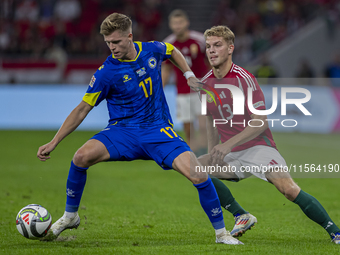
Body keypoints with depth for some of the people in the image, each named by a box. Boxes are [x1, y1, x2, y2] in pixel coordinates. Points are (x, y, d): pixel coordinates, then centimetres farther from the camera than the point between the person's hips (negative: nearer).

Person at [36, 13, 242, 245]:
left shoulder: (153, 50, -4)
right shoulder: (106, 73, -11)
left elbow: (172, 51, 22)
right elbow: (82, 109, -6)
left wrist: (189, 74, 10)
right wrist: (53, 143, -11)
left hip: (159, 130, 1)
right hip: (123, 132, -1)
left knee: (199, 176, -20)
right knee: (82, 156, -28)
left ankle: (221, 232, 1)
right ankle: (70, 216, -4)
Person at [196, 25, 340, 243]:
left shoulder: (244, 78, -15)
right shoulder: (206, 84, 4)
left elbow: (261, 122, -19)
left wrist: (228, 144, -26)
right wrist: (213, 155, 12)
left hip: (258, 146, -7)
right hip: (230, 156, 7)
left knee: (289, 189, -25)